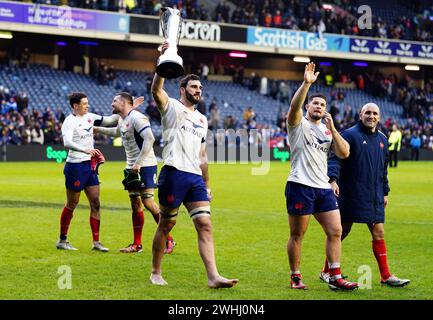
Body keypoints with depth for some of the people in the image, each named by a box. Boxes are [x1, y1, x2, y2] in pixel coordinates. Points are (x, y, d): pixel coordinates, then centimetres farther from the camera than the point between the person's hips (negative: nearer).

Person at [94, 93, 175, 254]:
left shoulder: (136, 117, -15)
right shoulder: (122, 120, 14)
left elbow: (149, 139, -24)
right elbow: (117, 132, 39)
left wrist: (138, 163, -24)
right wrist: (97, 129, 43)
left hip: (145, 166, -9)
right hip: (132, 167, 9)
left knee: (147, 202, -13)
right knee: (135, 204, 8)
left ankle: (168, 240, -4)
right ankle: (137, 244, 13)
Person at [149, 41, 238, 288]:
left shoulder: (202, 120, 23)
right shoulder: (172, 107, 3)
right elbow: (156, 90, -19)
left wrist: (207, 184, 22)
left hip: (195, 178, 6)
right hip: (174, 173, -6)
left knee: (205, 224, -5)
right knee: (166, 225, 2)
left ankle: (213, 276, -12)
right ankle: (156, 273, 16)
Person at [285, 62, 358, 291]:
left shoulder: (328, 130, 16)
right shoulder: (299, 124, 2)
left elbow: (344, 153, 4)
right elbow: (294, 106, -20)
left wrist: (332, 129, -3)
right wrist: (306, 83, -31)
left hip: (323, 188, 6)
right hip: (300, 186, -5)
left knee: (335, 232, 0)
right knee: (297, 235, 1)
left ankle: (335, 278, 3)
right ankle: (295, 277, 12)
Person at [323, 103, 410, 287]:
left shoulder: (382, 139, 16)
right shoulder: (350, 135, -7)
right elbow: (335, 159, -15)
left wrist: (385, 192, 23)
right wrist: (333, 179, -30)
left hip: (374, 198, 6)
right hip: (350, 195, -6)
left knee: (379, 234, 3)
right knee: (341, 232, 2)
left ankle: (386, 276, 7)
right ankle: (326, 272, 14)